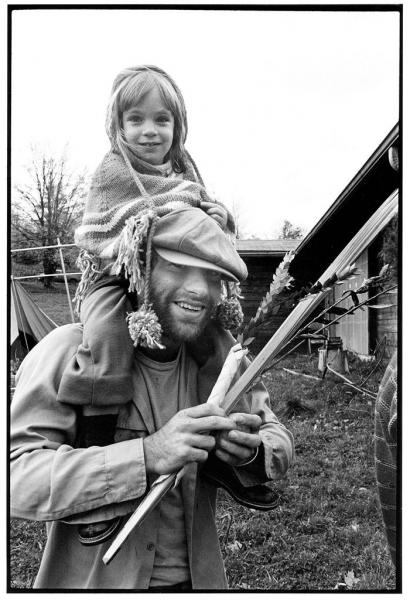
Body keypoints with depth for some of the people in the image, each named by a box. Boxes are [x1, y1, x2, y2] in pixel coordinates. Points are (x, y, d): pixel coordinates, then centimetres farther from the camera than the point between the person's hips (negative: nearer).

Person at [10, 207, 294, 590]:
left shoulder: (217, 355, -6)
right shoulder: (71, 351, -21)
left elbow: (278, 437, 1)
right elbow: (14, 475, -28)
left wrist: (252, 452, -22)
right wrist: (148, 456, -38)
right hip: (95, 582, -4)